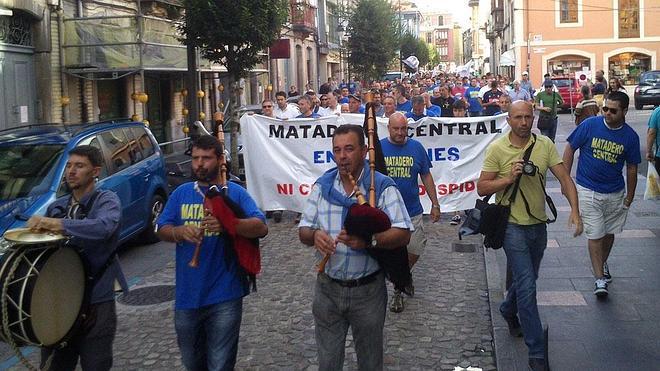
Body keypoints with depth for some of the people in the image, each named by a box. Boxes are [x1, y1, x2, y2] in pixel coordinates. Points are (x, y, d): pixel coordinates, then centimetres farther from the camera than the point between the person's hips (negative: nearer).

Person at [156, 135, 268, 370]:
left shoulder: (235, 193, -3)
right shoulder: (181, 193, 8)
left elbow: (261, 228, -14)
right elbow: (161, 230, 6)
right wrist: (180, 232, -17)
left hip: (224, 297, -4)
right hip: (187, 295, 4)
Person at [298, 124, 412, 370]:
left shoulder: (383, 187, -9)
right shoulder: (322, 186, 3)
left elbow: (403, 234, -16)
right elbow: (303, 231, 5)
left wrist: (369, 241, -33)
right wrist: (314, 235, -19)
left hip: (368, 290, -3)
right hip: (328, 288, 3)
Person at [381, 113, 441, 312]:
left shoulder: (416, 147, 0)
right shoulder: (378, 148, -3)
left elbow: (426, 177, 6)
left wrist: (435, 204, 4)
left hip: (412, 211, 1)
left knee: (415, 250, 6)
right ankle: (398, 289, 24)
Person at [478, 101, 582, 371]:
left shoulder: (545, 145, -1)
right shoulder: (497, 149, -10)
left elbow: (565, 178, -5)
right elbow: (481, 188, -8)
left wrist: (575, 210, -18)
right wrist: (509, 178, -22)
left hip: (538, 225, 4)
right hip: (513, 226, -4)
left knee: (527, 279, 21)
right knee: (527, 286, -9)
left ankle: (508, 310, 53)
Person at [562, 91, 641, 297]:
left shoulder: (630, 136, -5)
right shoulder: (589, 125, -12)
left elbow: (632, 168, 4)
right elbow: (570, 149, -3)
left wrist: (629, 197, 7)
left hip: (615, 193, 3)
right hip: (588, 191, -3)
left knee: (609, 233, 17)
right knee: (595, 235, -4)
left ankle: (602, 263, 43)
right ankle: (600, 279, 2)